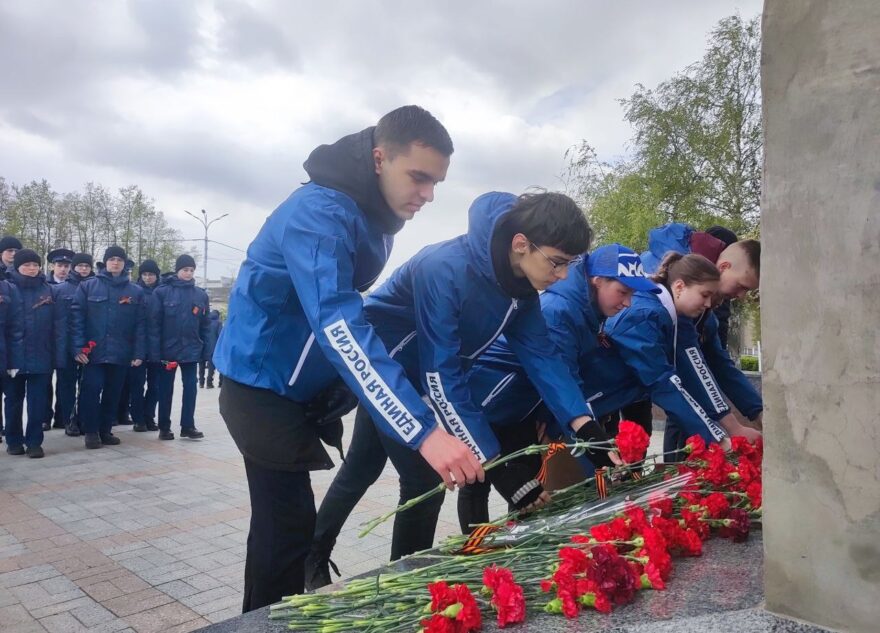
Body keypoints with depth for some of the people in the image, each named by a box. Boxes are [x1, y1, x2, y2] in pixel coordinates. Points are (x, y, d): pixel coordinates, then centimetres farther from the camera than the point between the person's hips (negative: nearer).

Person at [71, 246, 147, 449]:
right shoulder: (87, 286, 2)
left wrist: (139, 353, -3)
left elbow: (140, 324, 4)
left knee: (113, 393, 10)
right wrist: (77, 347, -12)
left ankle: (105, 430, 23)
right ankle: (90, 431, 12)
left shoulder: (136, 292, 6)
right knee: (91, 390, -2)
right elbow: (76, 317, -3)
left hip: (121, 353, 2)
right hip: (93, 352, -2)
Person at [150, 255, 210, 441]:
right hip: (168, 349, -2)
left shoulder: (201, 294, 3)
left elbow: (205, 324, 5)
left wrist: (206, 349, 0)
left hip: (191, 349, 2)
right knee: (166, 388, 9)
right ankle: (164, 427, 19)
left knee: (190, 387, 5)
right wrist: (155, 350, -14)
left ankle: (188, 426, 14)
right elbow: (154, 323, -8)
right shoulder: (162, 292, -5)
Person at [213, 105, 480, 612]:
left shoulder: (374, 215, 3)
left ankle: (265, 618, 38)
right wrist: (424, 430, -49)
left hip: (301, 384, 9)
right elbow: (337, 325, -42)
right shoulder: (320, 211, -28)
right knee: (289, 528, -7)